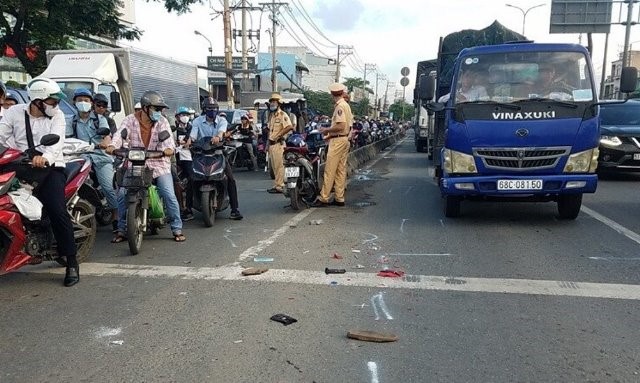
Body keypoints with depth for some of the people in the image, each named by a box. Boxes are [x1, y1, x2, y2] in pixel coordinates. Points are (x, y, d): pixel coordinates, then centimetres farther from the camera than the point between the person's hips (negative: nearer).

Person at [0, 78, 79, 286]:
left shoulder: (56, 115, 4)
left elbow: (57, 140, -14)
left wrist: (45, 157, -33)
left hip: (50, 167, -3)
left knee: (58, 212, -18)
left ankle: (72, 262, -12)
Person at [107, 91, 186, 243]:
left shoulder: (162, 122, 1)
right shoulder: (130, 120, 0)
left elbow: (167, 137, -16)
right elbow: (120, 134, -15)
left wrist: (169, 148, -40)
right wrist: (112, 146, -37)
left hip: (158, 163, 0)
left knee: (169, 196, -13)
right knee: (122, 194, -10)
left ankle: (177, 229, 1)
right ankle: (122, 230, 8)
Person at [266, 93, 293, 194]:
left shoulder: (282, 114, -9)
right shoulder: (271, 115, 19)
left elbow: (289, 127, -23)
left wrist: (277, 136, -20)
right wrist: (268, 142, 18)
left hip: (278, 143, -9)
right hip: (271, 143, 9)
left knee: (279, 165, -8)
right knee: (274, 166, 12)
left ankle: (279, 186, -6)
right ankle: (277, 184, 19)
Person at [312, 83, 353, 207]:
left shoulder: (340, 106, -14)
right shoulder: (346, 105, 14)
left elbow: (341, 126, -22)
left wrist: (327, 130, -10)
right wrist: (329, 131, 14)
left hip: (338, 140, -10)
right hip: (345, 139, 10)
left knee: (329, 170, -7)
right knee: (341, 170, 10)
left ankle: (323, 198, -4)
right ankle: (339, 198, 13)